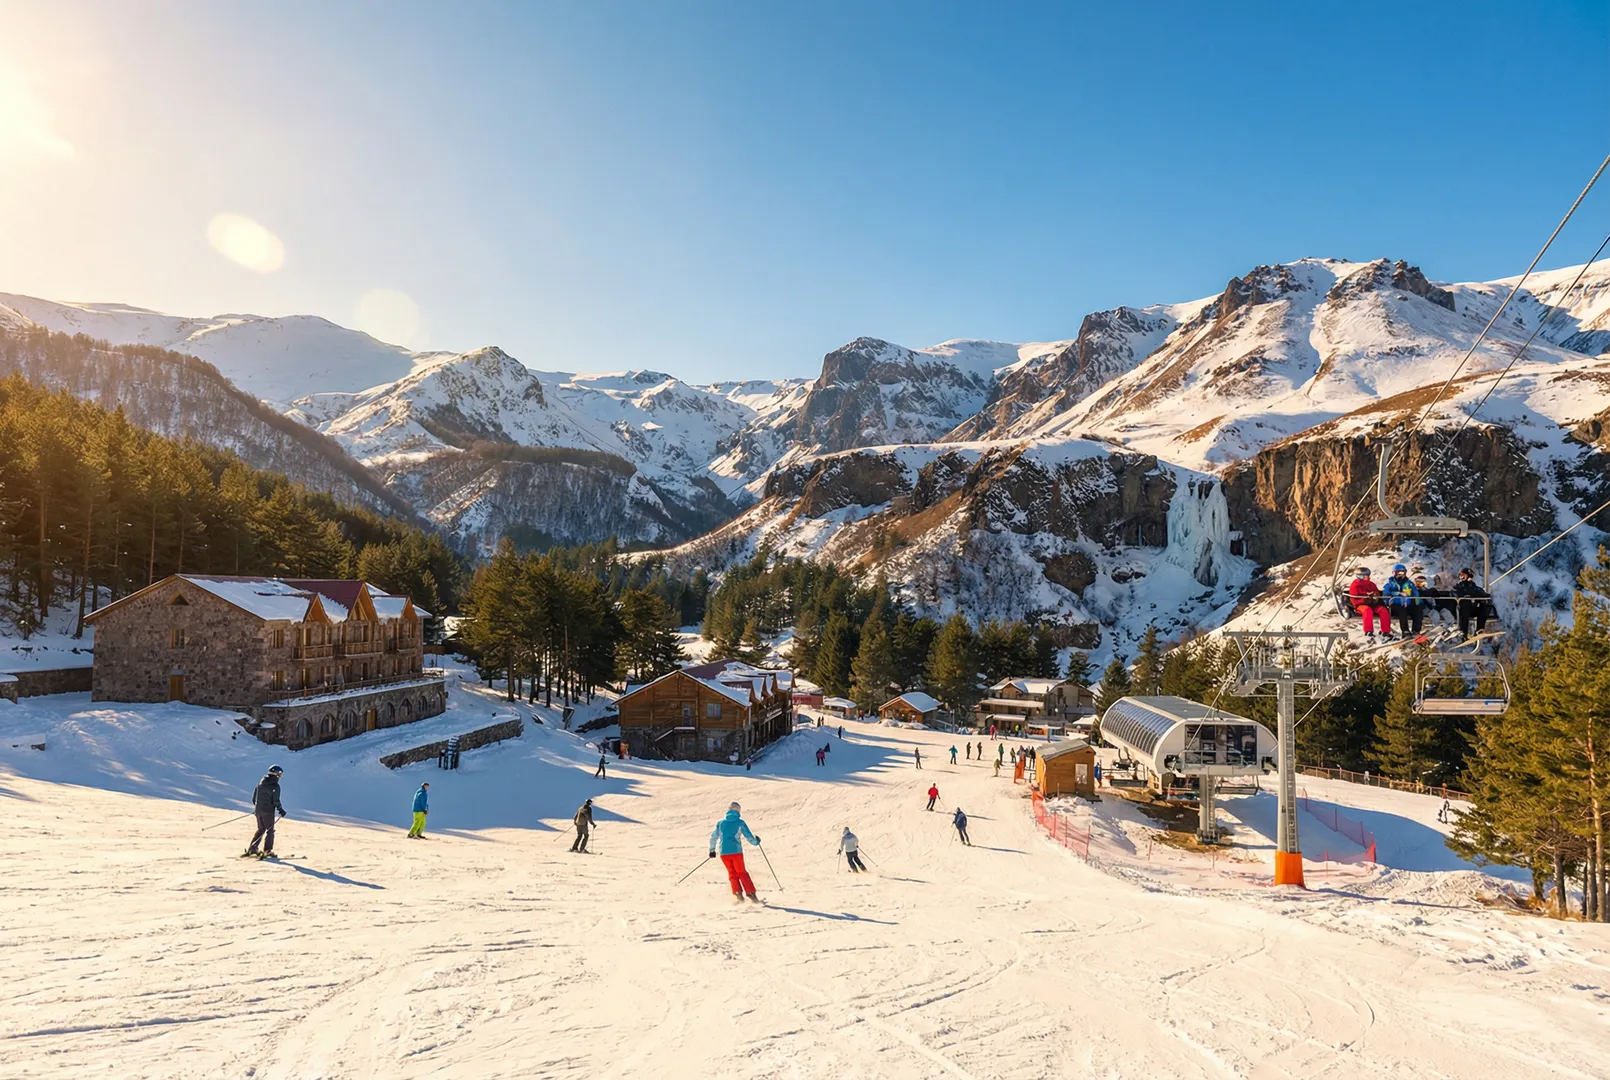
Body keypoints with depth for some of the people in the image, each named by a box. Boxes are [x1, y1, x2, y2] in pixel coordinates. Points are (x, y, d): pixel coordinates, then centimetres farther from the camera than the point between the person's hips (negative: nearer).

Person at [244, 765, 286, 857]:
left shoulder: (260, 783, 7)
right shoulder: (275, 786, -14)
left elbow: (254, 797, 13)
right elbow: (276, 801, -16)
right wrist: (281, 810, -5)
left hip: (258, 810, 6)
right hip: (268, 811, -6)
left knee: (261, 829, 21)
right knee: (270, 830, 4)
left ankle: (252, 848, 17)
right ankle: (267, 851, 1)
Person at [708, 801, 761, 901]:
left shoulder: (720, 822, 10)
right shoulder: (740, 822, 2)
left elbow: (713, 837, 14)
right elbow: (749, 836, 3)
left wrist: (712, 850, 27)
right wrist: (756, 842, 23)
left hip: (724, 852, 2)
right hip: (736, 851, -2)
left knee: (732, 873, 14)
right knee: (741, 872, 10)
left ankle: (738, 892, -4)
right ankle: (751, 894, 2)